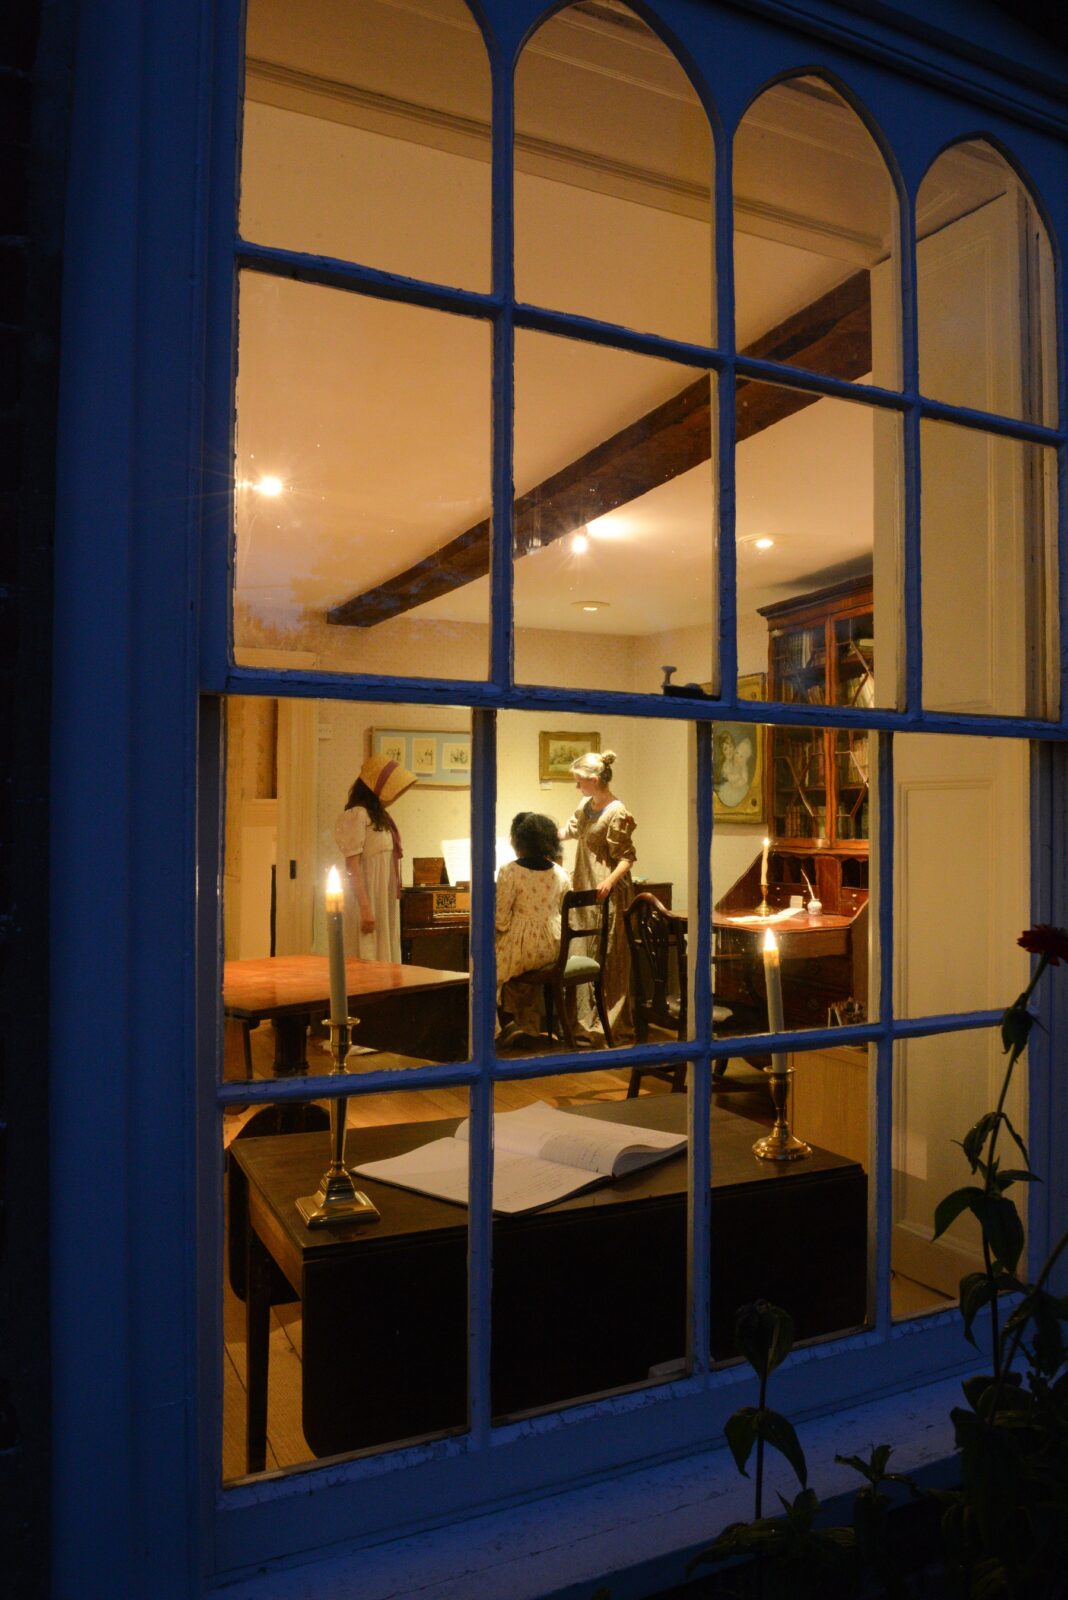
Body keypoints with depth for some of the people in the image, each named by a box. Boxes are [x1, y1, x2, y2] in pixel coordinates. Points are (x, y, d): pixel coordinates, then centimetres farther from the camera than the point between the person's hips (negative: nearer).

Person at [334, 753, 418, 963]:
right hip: (368, 901, -9)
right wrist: (365, 908, -21)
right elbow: (352, 865, -16)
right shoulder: (357, 815, -11)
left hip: (385, 904, 9)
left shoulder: (379, 816, 15)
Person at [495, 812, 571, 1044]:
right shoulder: (560, 873, 3)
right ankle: (529, 1024, 31)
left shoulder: (510, 872, -13)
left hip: (522, 948, -5)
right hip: (554, 947, 5)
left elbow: (501, 920, -13)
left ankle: (524, 1021, 28)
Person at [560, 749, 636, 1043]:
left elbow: (628, 857, -16)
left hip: (607, 895, -8)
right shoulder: (586, 805, 10)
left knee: (609, 959, -4)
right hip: (585, 890, 8)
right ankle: (588, 1018, 24)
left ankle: (616, 1029, 3)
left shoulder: (616, 813, -16)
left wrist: (610, 881, -29)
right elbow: (570, 830, 27)